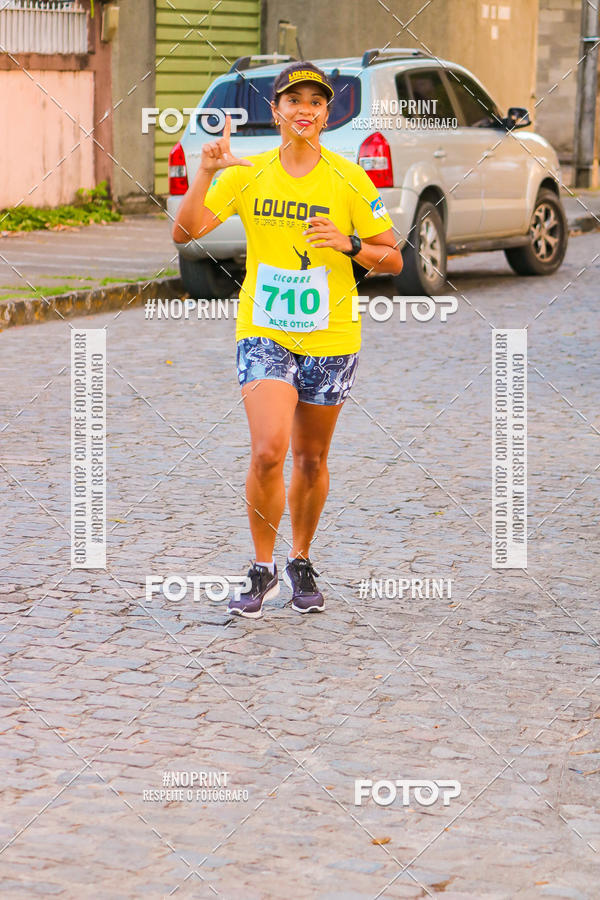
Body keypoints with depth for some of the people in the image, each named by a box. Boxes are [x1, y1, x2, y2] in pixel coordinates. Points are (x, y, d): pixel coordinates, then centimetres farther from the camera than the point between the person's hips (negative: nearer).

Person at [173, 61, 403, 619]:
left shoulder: (349, 181, -2)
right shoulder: (247, 175, 0)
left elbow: (392, 260, 2)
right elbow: (185, 232, -7)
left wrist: (349, 244, -17)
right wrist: (206, 172, -19)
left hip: (331, 338, 1)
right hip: (264, 334, 0)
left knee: (311, 459, 11)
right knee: (267, 452, -16)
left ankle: (300, 563, 32)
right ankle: (262, 569, 1)